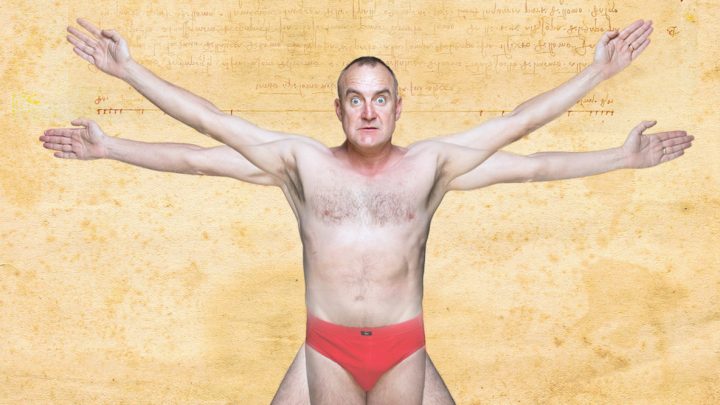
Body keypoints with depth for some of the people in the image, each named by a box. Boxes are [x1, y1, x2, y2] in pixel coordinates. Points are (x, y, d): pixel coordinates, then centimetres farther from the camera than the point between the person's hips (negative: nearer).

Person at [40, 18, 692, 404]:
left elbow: (517, 128, 3)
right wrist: (129, 70, 3)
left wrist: (598, 69, 5)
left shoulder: (431, 163, 0)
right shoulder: (299, 161, -1)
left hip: (404, 352, 1)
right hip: (326, 350, 0)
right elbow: (209, 129, 1)